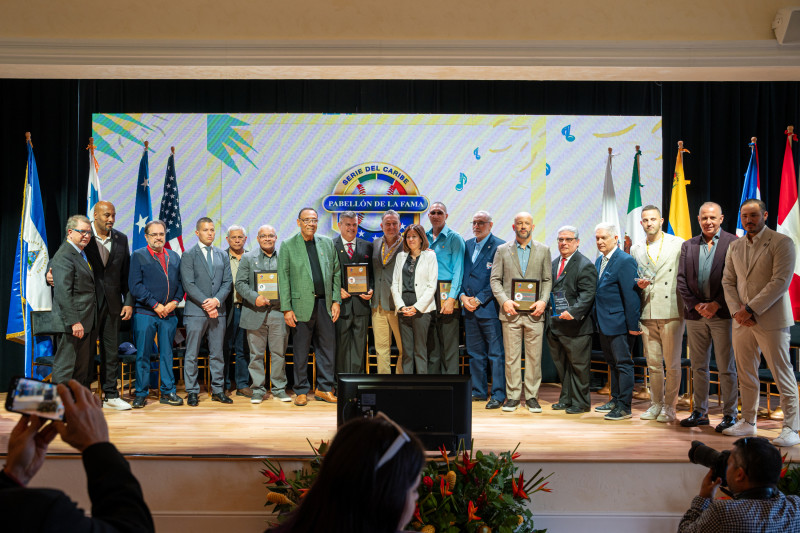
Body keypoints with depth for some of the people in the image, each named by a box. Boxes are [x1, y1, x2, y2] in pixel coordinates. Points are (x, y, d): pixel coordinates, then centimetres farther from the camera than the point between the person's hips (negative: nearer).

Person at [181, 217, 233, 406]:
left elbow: (227, 282, 8)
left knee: (217, 353, 8)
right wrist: (205, 304, -14)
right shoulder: (188, 255, 0)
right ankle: (192, 392, 7)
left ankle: (218, 390, 15)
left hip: (218, 311, 4)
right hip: (196, 312, -4)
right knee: (192, 354, 0)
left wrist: (217, 300, -9)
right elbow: (188, 284, -7)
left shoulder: (222, 255, 14)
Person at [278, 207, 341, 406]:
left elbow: (336, 273, 13)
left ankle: (324, 389, 18)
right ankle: (301, 391, 15)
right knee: (301, 350, 4)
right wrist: (287, 309, -7)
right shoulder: (288, 245, 2)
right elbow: (283, 278, -1)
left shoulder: (327, 243, 12)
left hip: (325, 304, 3)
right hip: (302, 304, -3)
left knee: (328, 348, 6)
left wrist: (336, 300, 4)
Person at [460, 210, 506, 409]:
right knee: (474, 353, 13)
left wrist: (479, 300, -12)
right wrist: (463, 296, 0)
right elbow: (461, 273, 16)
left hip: (489, 308, -7)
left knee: (496, 354, -3)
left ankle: (498, 395, 2)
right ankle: (479, 391, 22)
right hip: (469, 308, 7)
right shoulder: (467, 245, 14)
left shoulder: (499, 246, -6)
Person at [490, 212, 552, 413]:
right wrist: (504, 300, -9)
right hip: (511, 311, 0)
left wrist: (543, 301, -7)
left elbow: (548, 280, 9)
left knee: (534, 356, 2)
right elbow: (495, 279, 5)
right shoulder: (502, 250, 9)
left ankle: (532, 396, 12)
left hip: (534, 313, 0)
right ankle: (512, 396, 11)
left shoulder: (543, 250, 10)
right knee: (511, 356, 2)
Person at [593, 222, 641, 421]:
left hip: (618, 322, -9)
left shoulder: (625, 261, -14)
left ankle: (624, 406, 2)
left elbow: (630, 295, -17)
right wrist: (597, 320, 13)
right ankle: (615, 400, 27)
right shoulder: (599, 261, 13)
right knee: (612, 363, 17)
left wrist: (632, 325, -18)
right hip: (603, 322, 9)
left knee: (623, 363, -2)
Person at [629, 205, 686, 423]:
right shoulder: (636, 249, 14)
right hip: (647, 314, 4)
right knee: (653, 364, 9)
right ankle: (656, 403, 21)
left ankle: (669, 406, 9)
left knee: (672, 364, -1)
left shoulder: (678, 244, 2)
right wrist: (638, 284, 0)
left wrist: (686, 307, -5)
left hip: (671, 312, -4)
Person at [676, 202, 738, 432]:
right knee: (698, 366, 10)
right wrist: (696, 305, -5)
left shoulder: (733, 243, -1)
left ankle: (730, 414, 9)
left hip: (722, 312, -4)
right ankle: (700, 412, 19)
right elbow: (682, 281, 6)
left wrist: (716, 304, -12)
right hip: (695, 313, 4)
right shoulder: (688, 246, 11)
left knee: (726, 367, 0)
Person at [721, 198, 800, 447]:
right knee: (745, 375, 10)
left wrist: (750, 309, -16)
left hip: (771, 320, -6)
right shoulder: (734, 246, 14)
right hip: (742, 321, 6)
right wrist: (736, 311, -5)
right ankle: (748, 422, 21)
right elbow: (728, 282, 12)